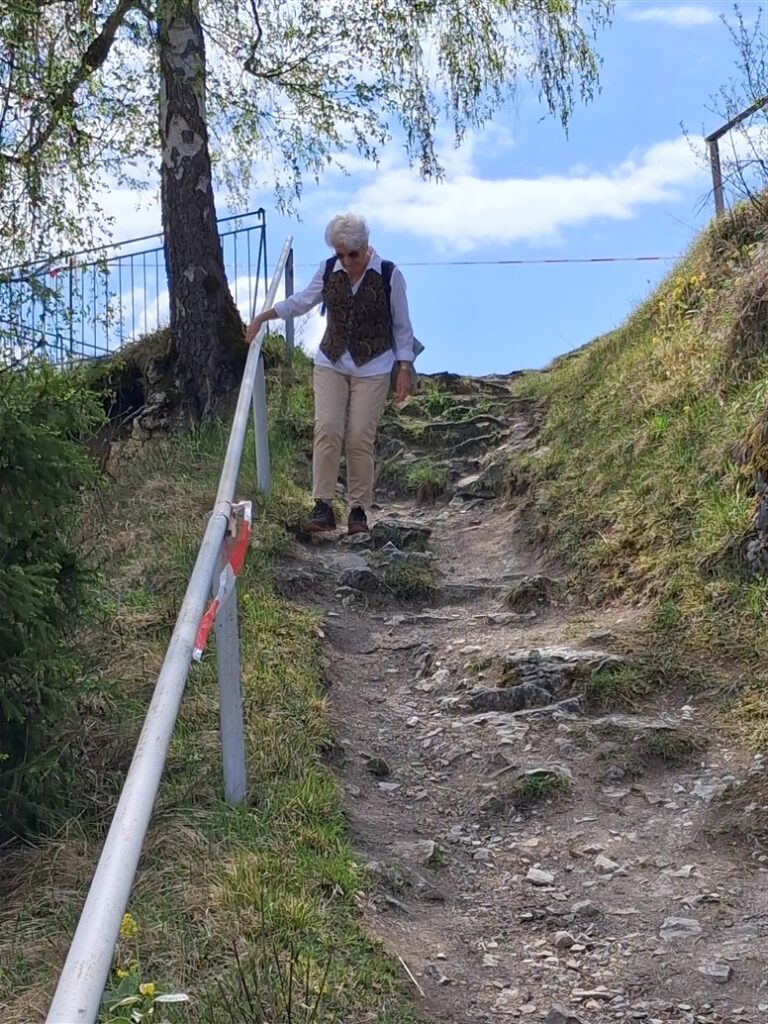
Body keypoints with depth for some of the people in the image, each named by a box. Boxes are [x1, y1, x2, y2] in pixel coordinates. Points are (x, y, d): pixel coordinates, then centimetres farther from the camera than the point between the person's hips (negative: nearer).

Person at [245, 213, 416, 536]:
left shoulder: (389, 276, -8)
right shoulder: (328, 271, 0)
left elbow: (401, 326, 0)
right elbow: (301, 301, 16)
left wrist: (404, 369, -3)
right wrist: (261, 318, 13)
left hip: (373, 369, -2)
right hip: (330, 364, 3)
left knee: (360, 438, -6)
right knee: (327, 430, -11)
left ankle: (359, 509, 6)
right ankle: (323, 506, -9)